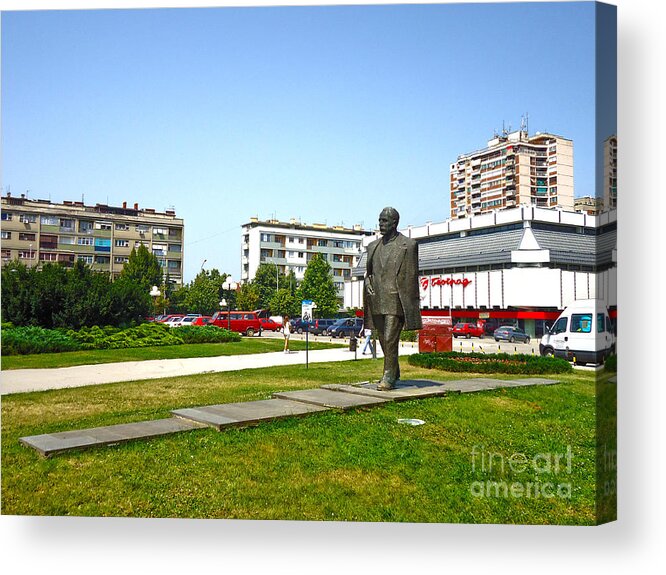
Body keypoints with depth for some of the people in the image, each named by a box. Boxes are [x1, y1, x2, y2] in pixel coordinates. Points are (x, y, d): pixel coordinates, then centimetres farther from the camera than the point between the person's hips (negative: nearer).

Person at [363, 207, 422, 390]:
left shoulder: (408, 245, -3)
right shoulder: (373, 246, 14)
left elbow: (411, 276, -4)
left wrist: (410, 305, -7)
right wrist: (367, 283, -1)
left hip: (395, 301, -6)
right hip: (377, 301, 6)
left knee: (391, 339, -11)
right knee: (384, 340, 13)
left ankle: (389, 377, -3)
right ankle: (394, 372, 29)